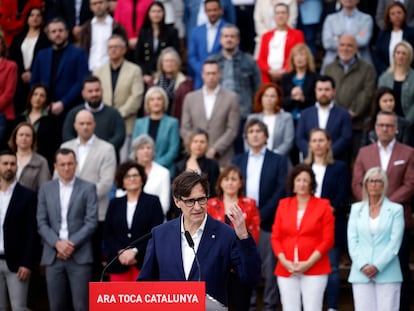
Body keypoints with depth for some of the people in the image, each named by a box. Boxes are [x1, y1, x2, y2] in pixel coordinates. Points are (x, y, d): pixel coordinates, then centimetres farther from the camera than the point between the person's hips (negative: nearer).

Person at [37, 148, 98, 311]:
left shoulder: (88, 188, 3)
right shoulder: (46, 189, 11)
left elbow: (91, 222, -4)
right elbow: (42, 223, 6)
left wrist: (72, 244, -12)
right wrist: (57, 243, -9)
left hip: (80, 256, -3)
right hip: (53, 255, 3)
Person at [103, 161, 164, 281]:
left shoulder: (153, 202, 7)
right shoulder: (115, 204, 16)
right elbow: (107, 234, 10)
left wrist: (135, 251, -11)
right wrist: (120, 252, -7)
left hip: (143, 263, -3)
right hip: (119, 264, 3)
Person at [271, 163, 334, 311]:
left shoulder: (323, 205, 3)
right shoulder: (283, 205, 11)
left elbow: (327, 240, -1)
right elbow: (275, 237, 10)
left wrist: (308, 263, -9)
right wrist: (284, 261, -4)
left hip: (314, 269, -3)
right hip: (286, 270, 3)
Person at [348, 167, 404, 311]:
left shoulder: (395, 209, 6)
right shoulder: (356, 209, 14)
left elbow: (395, 242, -2)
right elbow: (352, 240, 7)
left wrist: (377, 266, -11)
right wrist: (362, 266, -7)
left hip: (387, 273, -2)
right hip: (361, 273, 2)